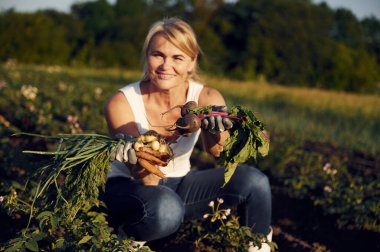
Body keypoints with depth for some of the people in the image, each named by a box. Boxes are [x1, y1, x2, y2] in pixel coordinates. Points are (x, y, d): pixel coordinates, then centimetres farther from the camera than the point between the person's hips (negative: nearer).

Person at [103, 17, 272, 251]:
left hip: (178, 184, 4)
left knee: (253, 181, -17)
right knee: (165, 208, -38)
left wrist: (216, 128, -54)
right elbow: (145, 180, -26)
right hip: (128, 187, -3)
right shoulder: (121, 102, -20)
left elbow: (218, 150, -32)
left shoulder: (205, 98, -13)